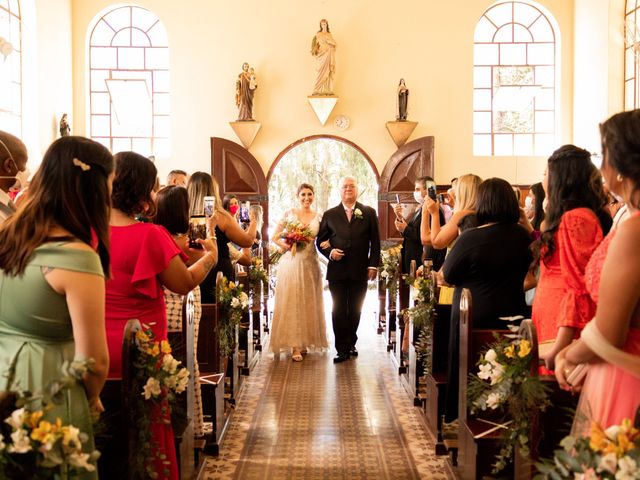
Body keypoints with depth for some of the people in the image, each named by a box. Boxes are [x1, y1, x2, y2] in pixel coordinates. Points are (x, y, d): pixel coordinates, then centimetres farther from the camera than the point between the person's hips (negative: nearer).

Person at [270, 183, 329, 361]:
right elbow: (275, 237, 2)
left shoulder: (318, 218, 8)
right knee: (291, 303, -4)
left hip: (310, 264, 3)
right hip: (291, 263, -3)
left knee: (308, 303, 7)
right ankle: (295, 346, 0)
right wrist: (285, 245, -13)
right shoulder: (289, 214, 2)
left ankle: (304, 341, 22)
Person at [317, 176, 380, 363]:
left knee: (355, 311, 9)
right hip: (337, 270, 0)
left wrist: (373, 265, -3)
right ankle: (342, 349, 6)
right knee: (339, 310, 1)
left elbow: (375, 241, 4)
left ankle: (351, 343, 25)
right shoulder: (329, 215, 8)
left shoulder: (369, 213, 6)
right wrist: (329, 252, -10)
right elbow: (320, 240, 9)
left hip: (360, 271, 0)